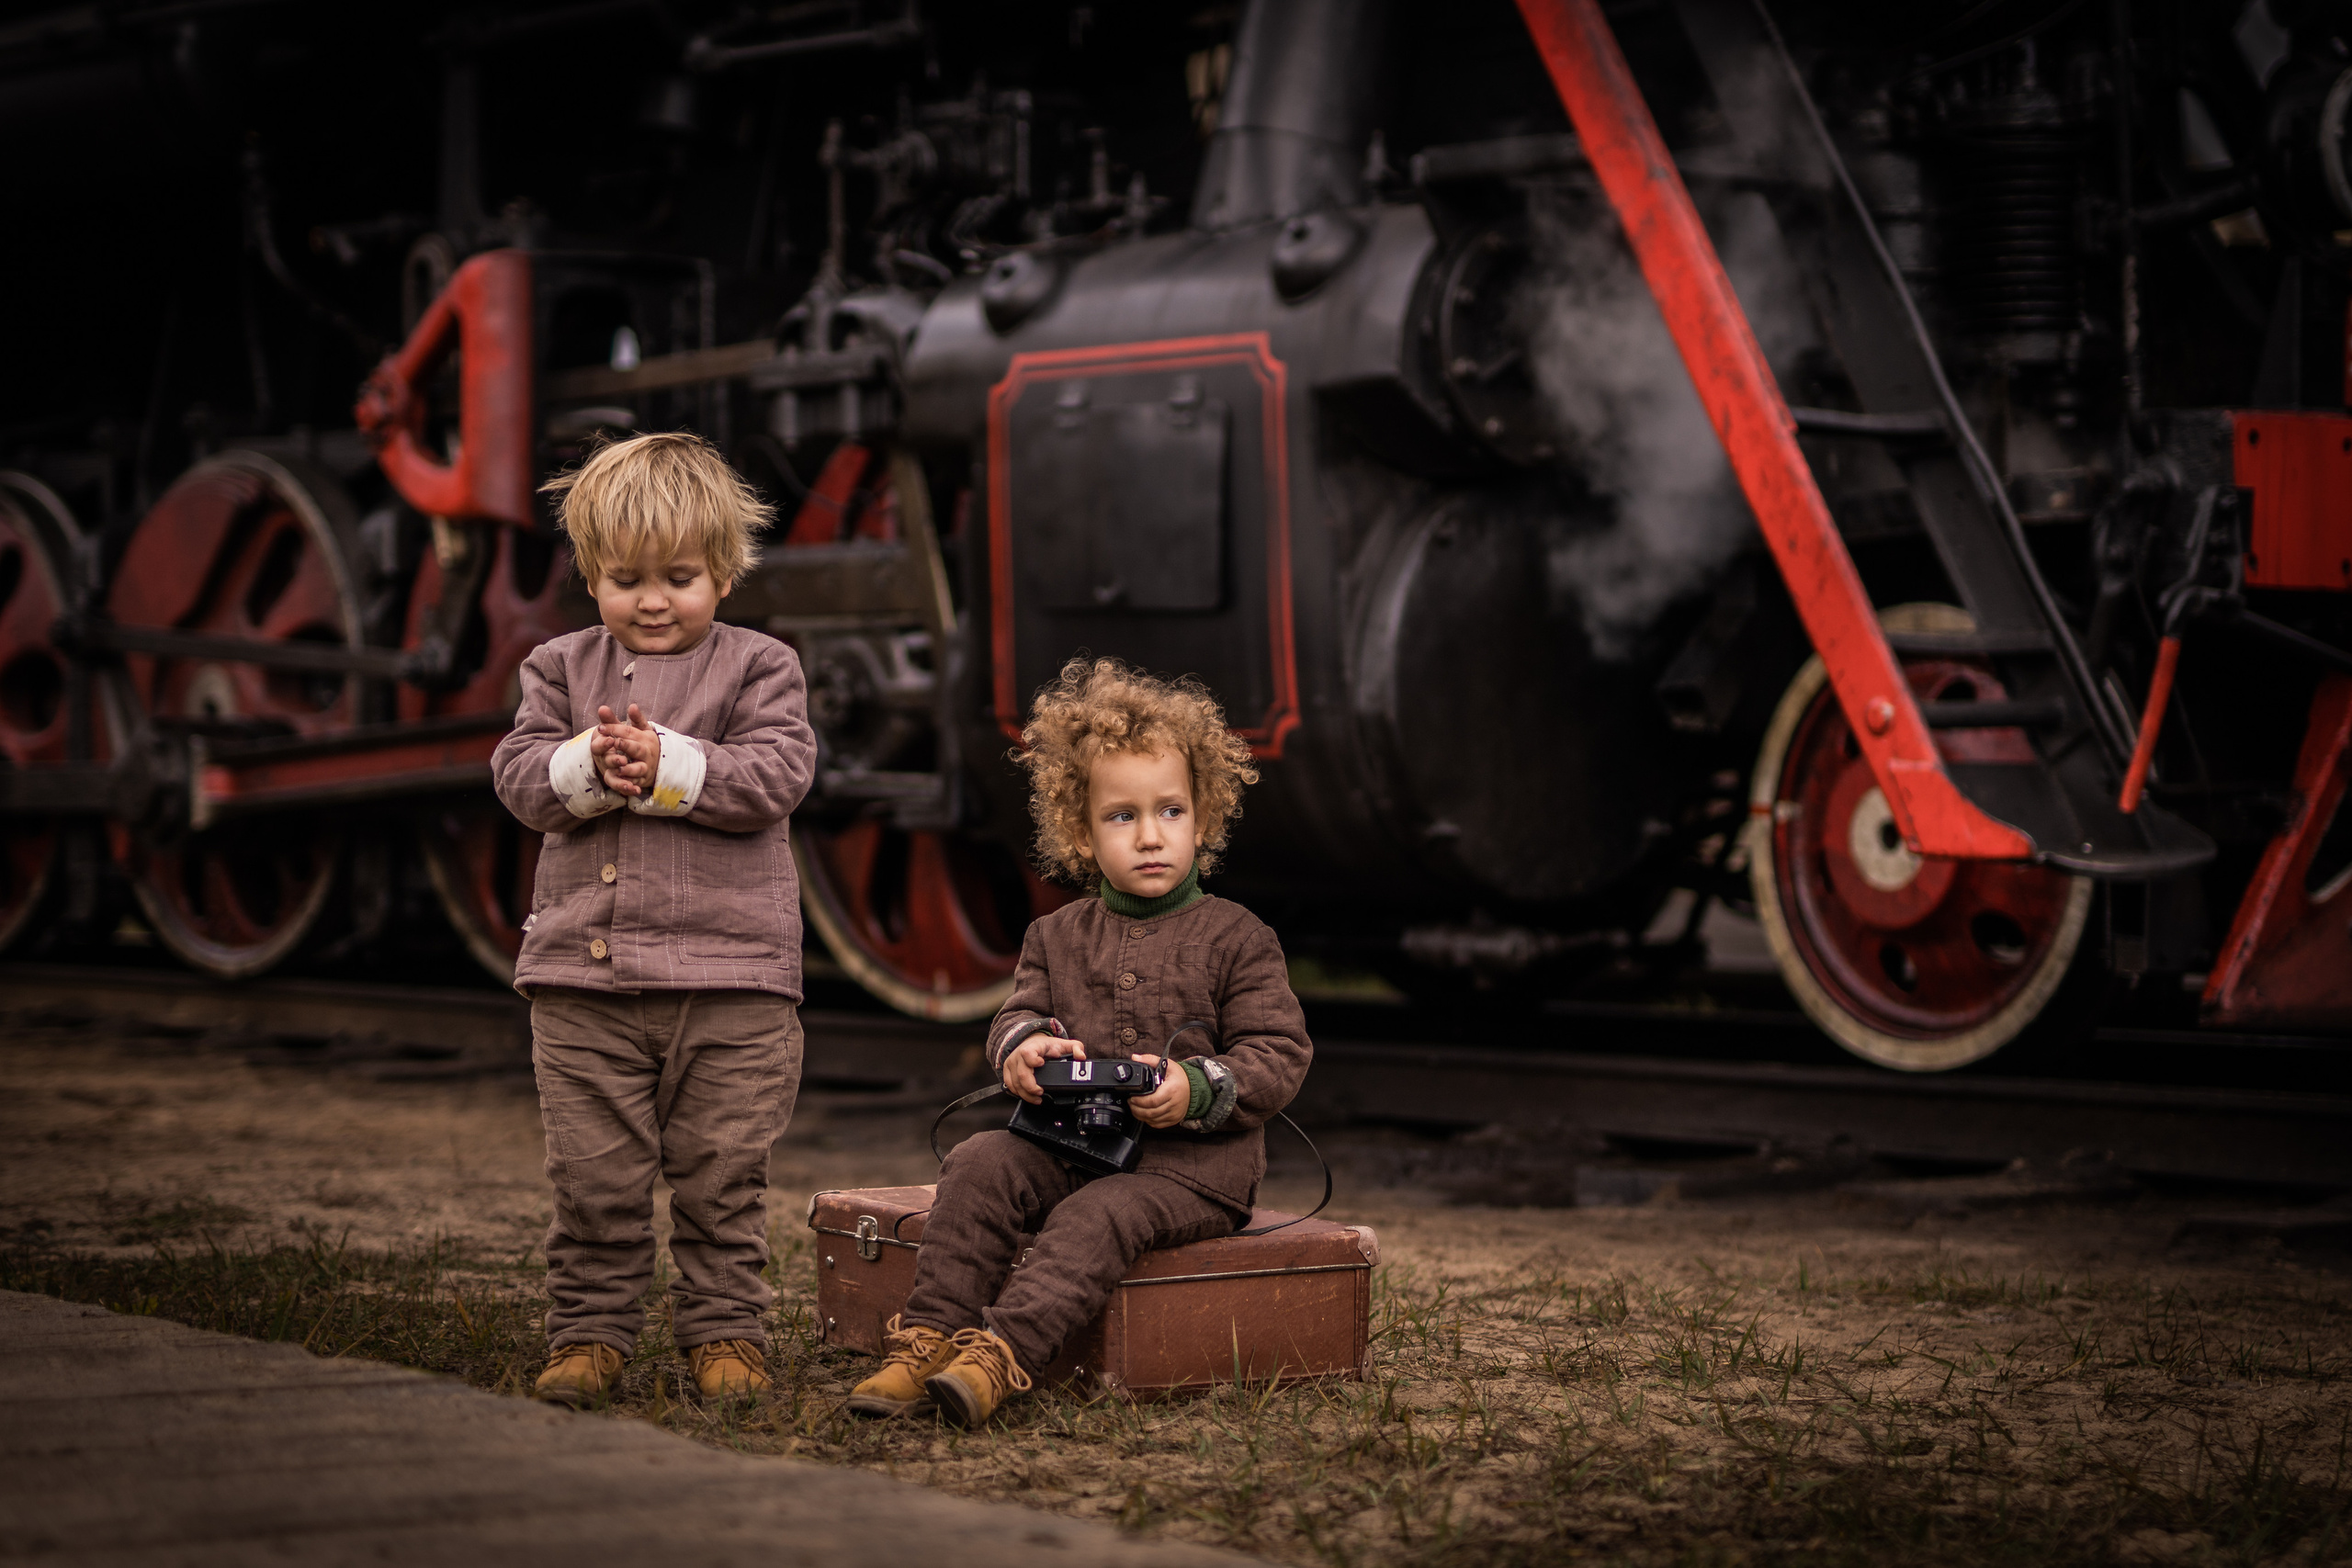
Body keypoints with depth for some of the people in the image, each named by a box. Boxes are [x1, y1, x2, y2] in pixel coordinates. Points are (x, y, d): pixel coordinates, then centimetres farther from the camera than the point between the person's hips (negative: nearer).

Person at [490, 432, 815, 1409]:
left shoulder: (758, 669, 3)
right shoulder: (561, 669, 10)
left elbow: (775, 776, -10)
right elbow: (518, 775, 1)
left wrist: (668, 766, -20)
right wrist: (587, 767, -19)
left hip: (731, 978, -2)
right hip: (583, 972, 2)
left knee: (722, 1173, 4)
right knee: (594, 1174, 5)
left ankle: (724, 1329, 14)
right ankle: (589, 1333, 15)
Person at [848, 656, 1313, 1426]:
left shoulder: (1235, 939, 0)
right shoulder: (1056, 937, 13)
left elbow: (1280, 1053, -4)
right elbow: (1018, 1014, 13)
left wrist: (1197, 1089, -22)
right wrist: (1024, 1044, -13)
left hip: (1193, 1159, -4)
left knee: (1102, 1214, -32)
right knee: (980, 1163, -21)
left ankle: (1000, 1356, -47)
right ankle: (926, 1339, -28)